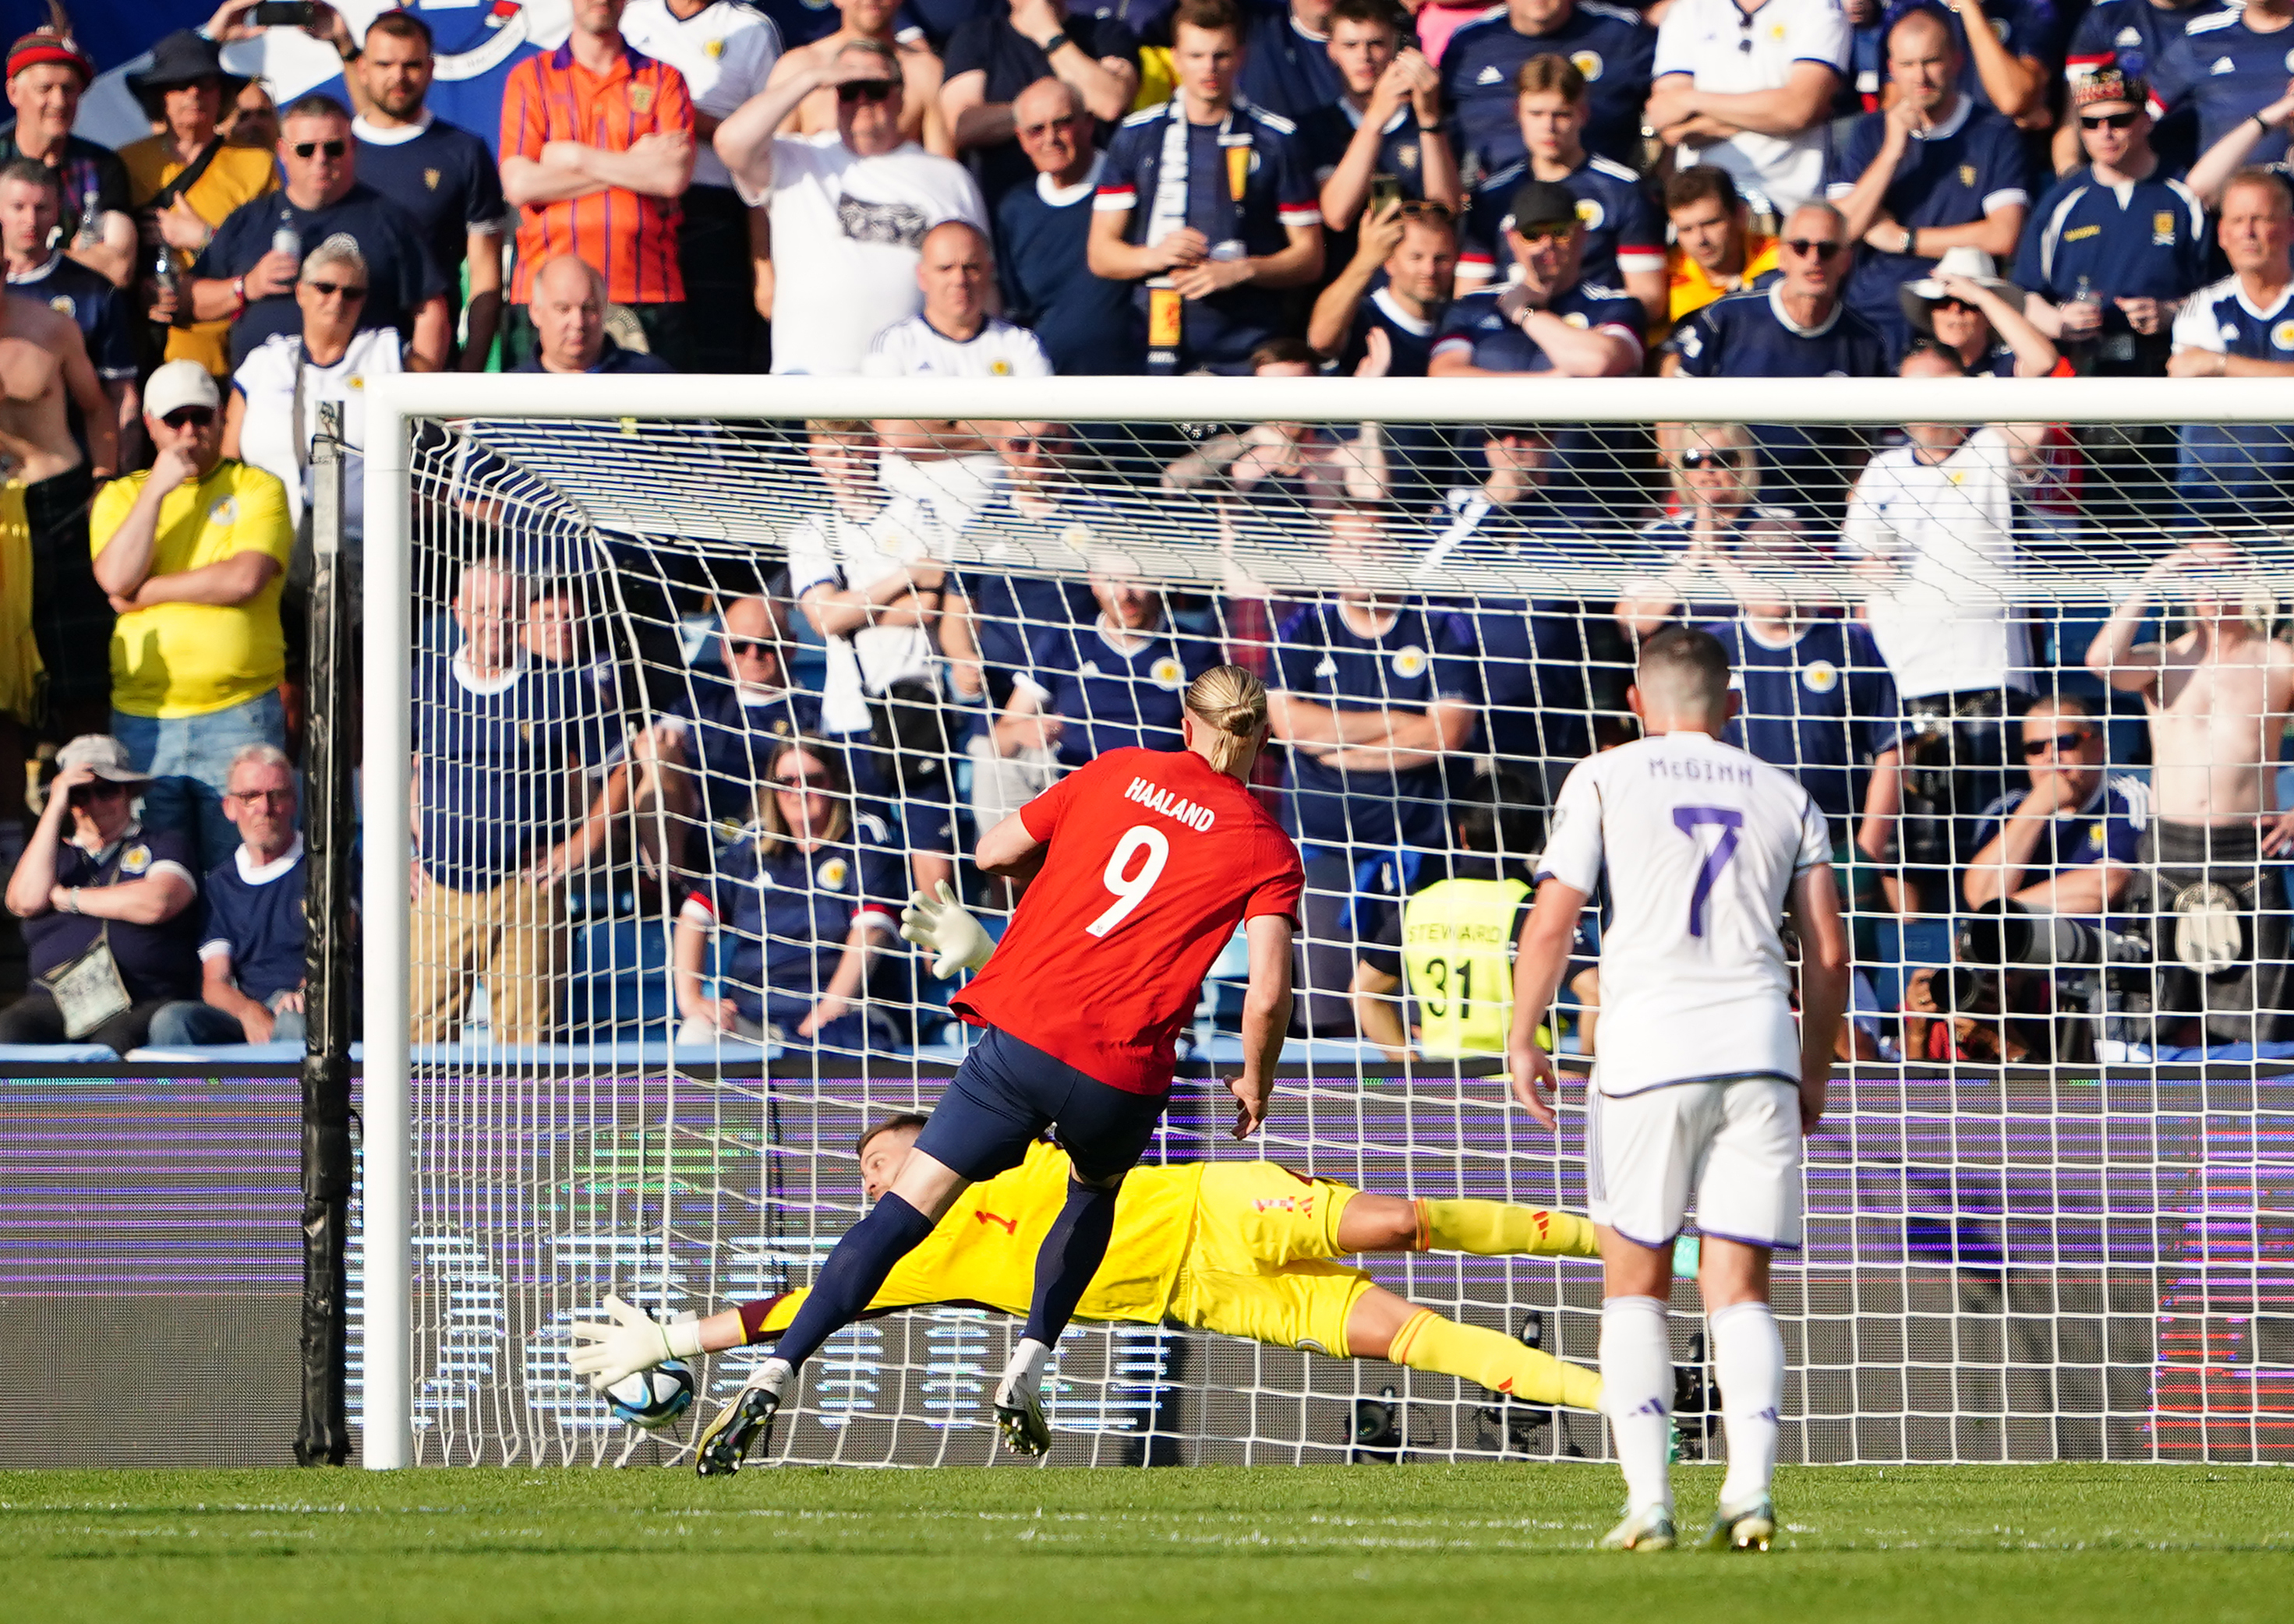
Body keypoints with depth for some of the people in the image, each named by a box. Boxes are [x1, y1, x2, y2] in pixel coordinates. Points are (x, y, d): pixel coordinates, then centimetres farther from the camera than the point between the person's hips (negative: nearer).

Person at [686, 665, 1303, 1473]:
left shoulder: (1119, 771, 11)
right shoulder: (1268, 851, 5)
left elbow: (995, 852, 14)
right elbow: (1267, 995, -5)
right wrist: (1256, 1086, 12)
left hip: (1020, 1033, 0)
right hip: (1122, 1076, 0)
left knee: (906, 1208, 1)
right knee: (1094, 1193, 32)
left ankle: (777, 1374, -13)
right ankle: (1027, 1369, 18)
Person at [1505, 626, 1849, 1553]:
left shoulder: (1604, 781, 8)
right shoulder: (1784, 797, 16)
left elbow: (1551, 922, -1)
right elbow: (1828, 953, 11)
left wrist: (1523, 1038, 10)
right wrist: (1814, 1076, 21)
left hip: (1649, 1043, -2)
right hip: (1759, 1046, 2)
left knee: (1635, 1281, 7)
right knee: (1738, 1285, 5)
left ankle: (1647, 1500, -5)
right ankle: (1750, 1487, -13)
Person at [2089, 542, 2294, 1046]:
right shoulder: (2161, 661, 11)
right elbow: (2103, 661, -10)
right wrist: (2149, 585, -4)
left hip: (2248, 852, -2)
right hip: (2170, 850, 2)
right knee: (2173, 1021, -2)